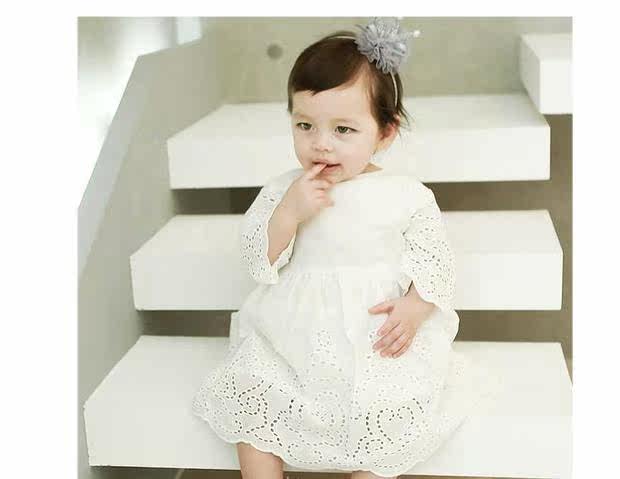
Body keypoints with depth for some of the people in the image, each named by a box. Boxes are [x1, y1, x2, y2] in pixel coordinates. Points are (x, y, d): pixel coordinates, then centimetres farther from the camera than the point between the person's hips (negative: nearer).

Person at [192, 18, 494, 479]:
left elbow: (436, 259, 0)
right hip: (293, 336, 3)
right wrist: (289, 212, -20)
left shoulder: (406, 195, -5)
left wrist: (414, 309, -18)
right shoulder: (283, 190, 0)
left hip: (379, 341, -2)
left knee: (388, 414, -20)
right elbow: (259, 259, -3)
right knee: (246, 389, -10)